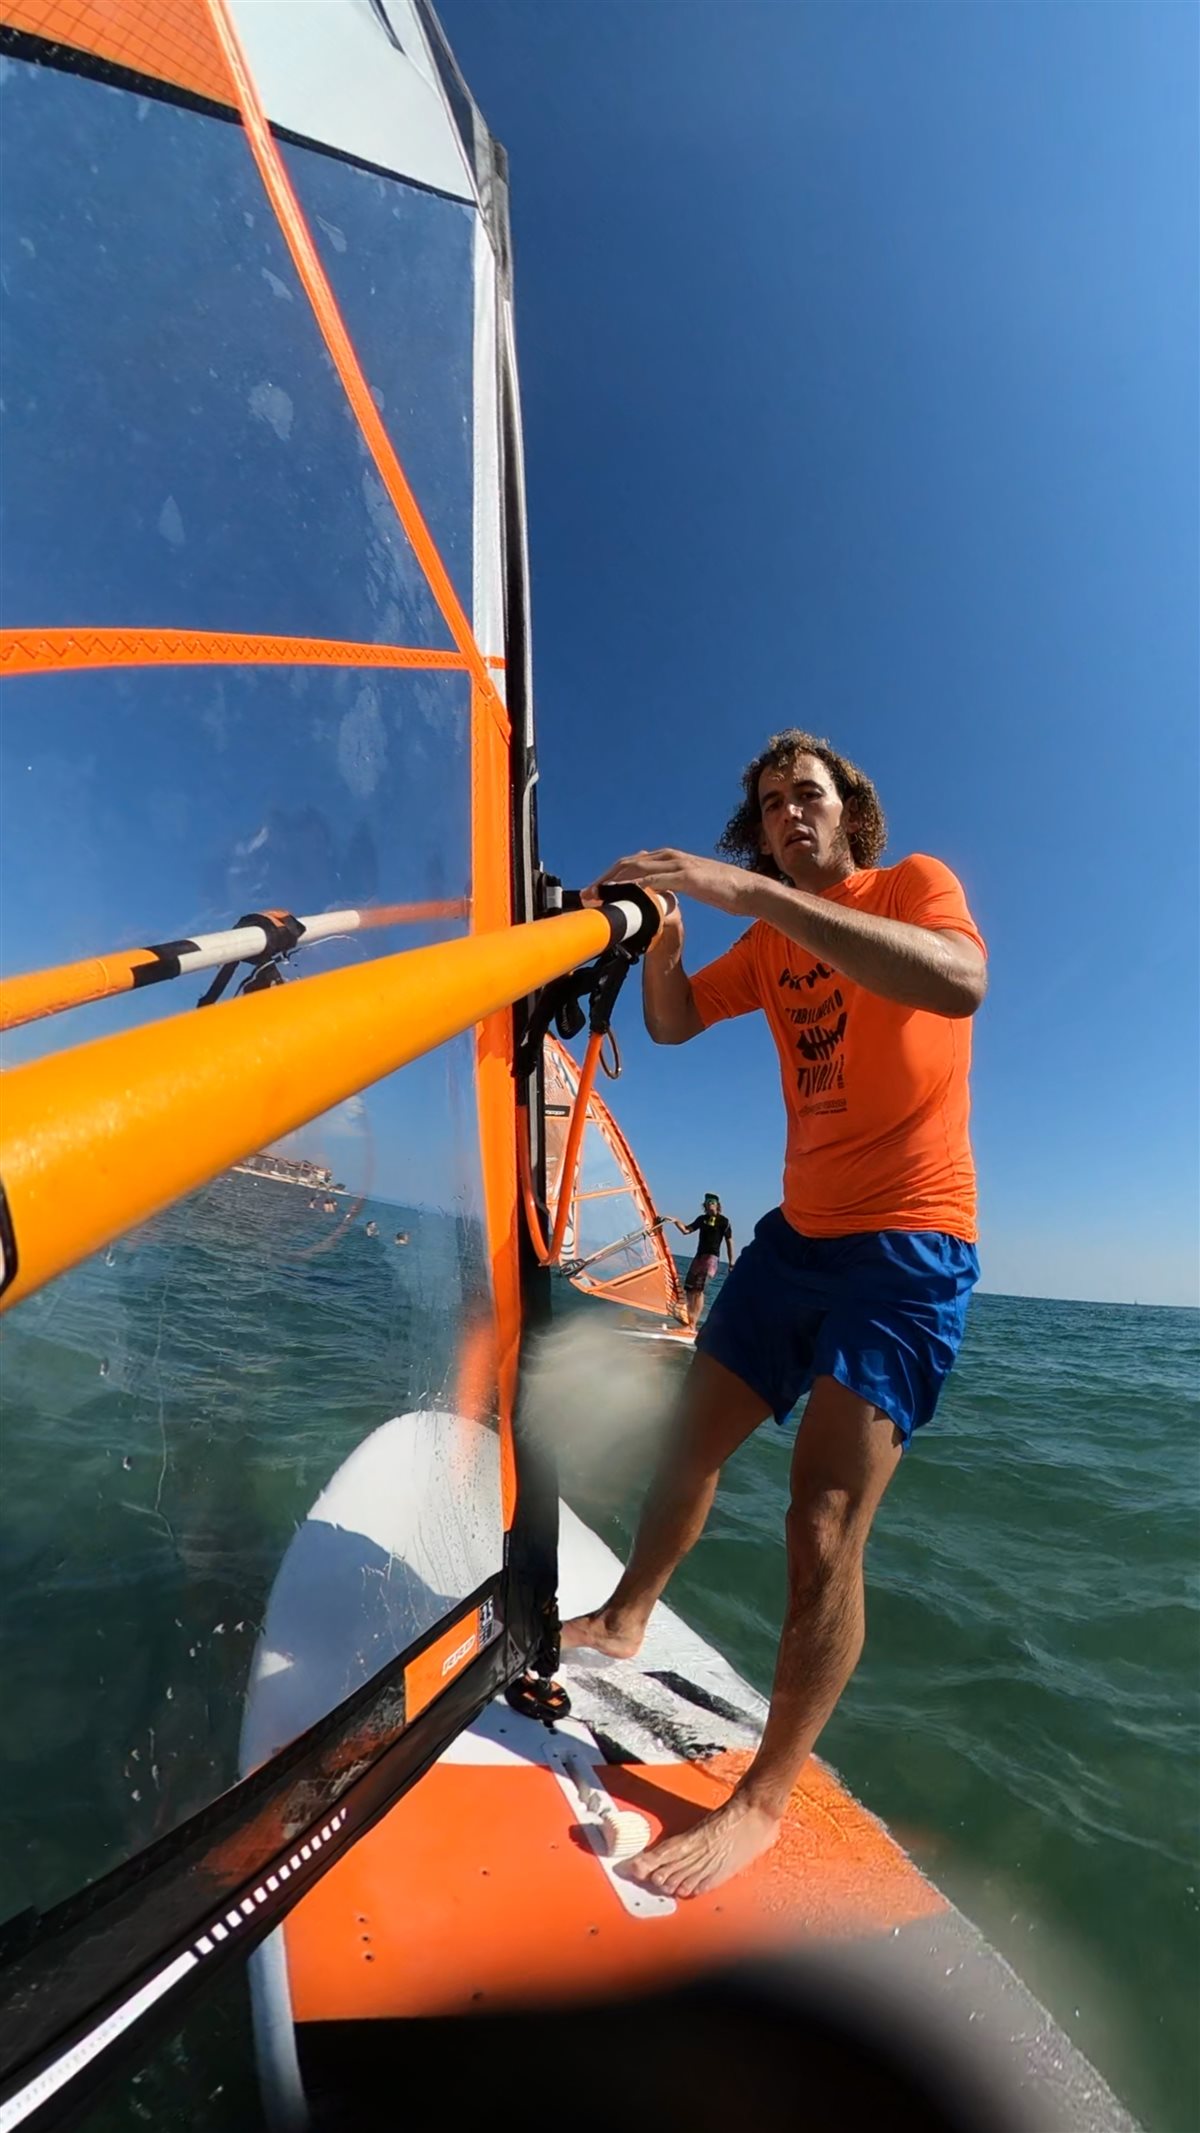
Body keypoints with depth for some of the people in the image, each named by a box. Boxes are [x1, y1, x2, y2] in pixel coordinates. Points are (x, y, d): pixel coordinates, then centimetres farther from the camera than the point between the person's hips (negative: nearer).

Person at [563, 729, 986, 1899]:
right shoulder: (771, 939, 14)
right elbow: (672, 1021, 11)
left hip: (908, 1243, -6)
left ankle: (761, 1803, 11)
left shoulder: (914, 881, -5)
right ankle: (624, 1619, 40)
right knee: (690, 1442, 16)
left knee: (824, 1528, -11)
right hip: (799, 1231, 7)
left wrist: (753, 890, -31)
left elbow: (958, 982, -28)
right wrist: (663, 925, -9)